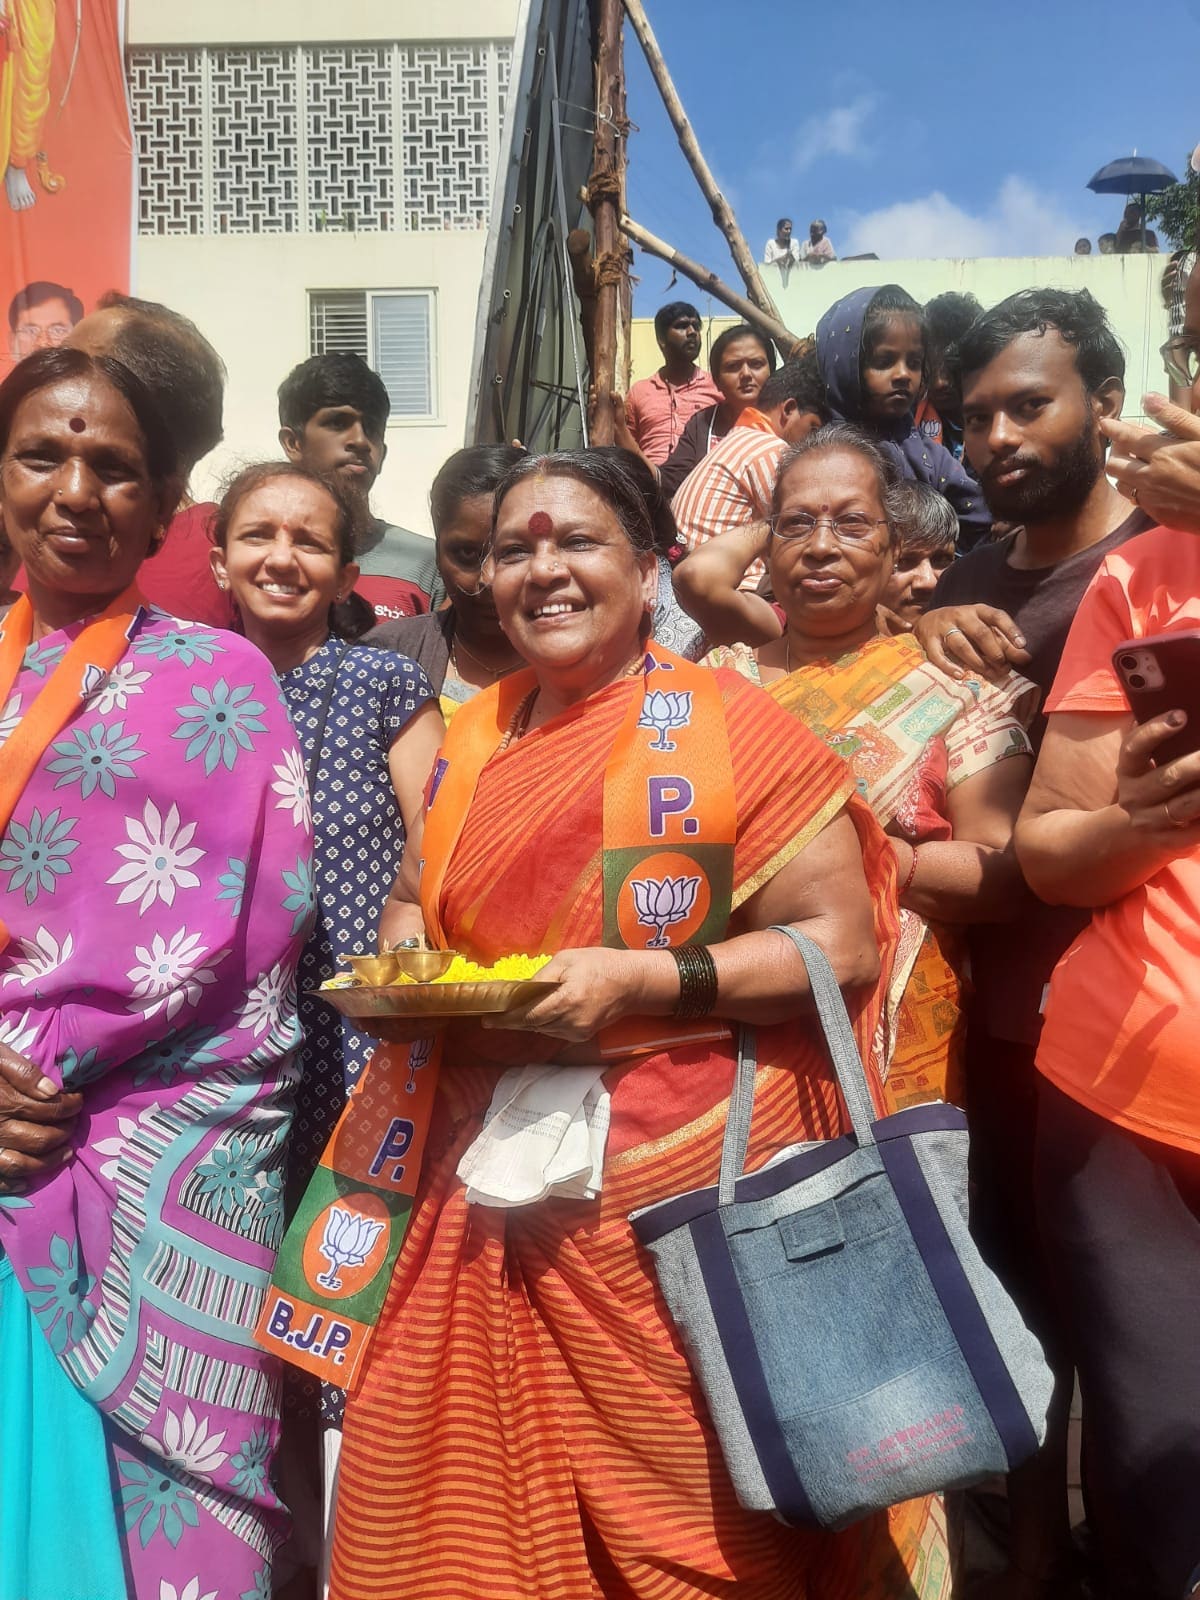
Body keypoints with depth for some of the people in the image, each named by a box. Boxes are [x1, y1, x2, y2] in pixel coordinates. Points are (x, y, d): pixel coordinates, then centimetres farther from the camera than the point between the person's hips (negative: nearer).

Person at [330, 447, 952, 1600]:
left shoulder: (727, 726, -8)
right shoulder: (469, 738, 9)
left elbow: (841, 943, -10)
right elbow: (412, 901, 22)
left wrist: (641, 980, -20)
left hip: (679, 1197, -4)